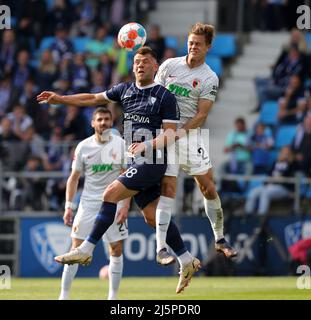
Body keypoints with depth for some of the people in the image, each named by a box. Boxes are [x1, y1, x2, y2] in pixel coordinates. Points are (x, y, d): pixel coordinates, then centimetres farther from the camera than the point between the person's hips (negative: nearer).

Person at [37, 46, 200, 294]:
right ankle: (187, 261, 13)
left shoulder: (165, 97, -6)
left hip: (152, 160, -7)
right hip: (136, 162, 7)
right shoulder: (125, 90, 13)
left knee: (110, 194, -16)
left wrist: (147, 145, -26)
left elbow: (170, 135, -11)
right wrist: (60, 99, 13)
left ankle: (86, 250, -12)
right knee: (153, 216, 5)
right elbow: (93, 99, 19)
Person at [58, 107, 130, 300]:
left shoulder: (121, 144, -3)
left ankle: (113, 296, 7)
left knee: (116, 249, -1)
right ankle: (64, 295, 0)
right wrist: (69, 206, 1)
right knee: (76, 247, -5)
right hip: (88, 202, 1)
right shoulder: (83, 147, 1)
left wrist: (126, 206, -11)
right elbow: (74, 178, 8)